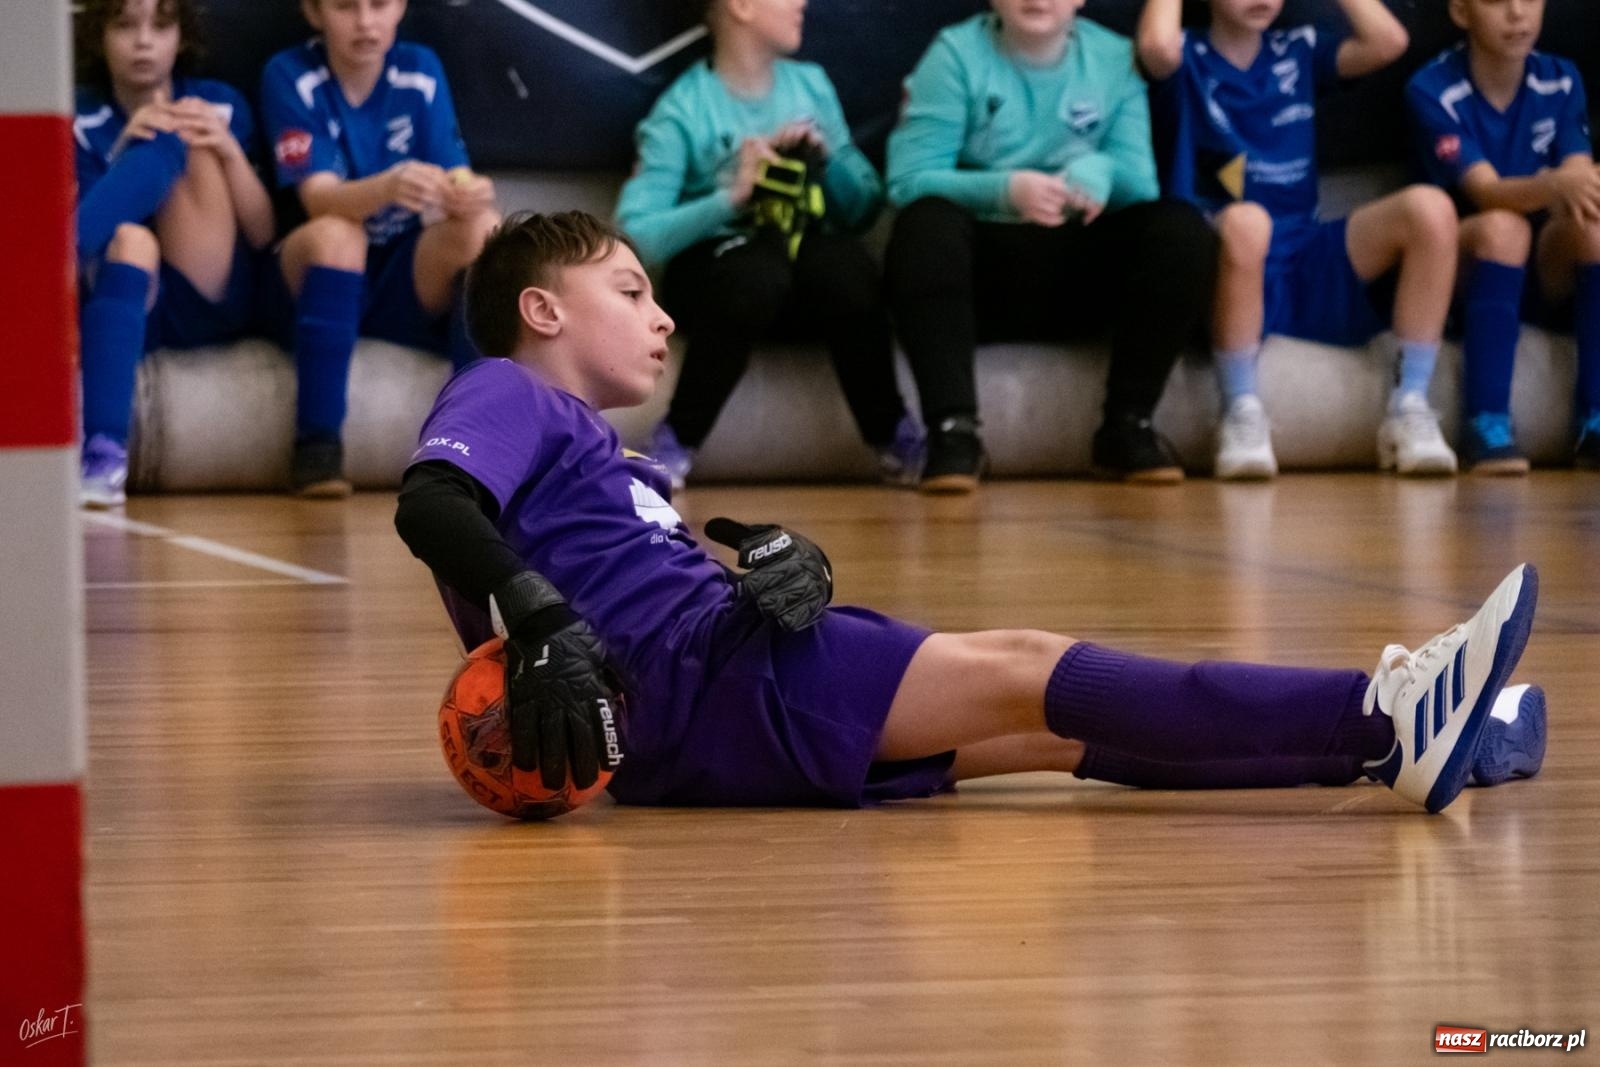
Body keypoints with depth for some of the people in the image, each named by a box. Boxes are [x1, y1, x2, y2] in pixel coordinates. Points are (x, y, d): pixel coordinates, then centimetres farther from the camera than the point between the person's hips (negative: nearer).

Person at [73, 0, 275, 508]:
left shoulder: (220, 105, 11)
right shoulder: (81, 119, 9)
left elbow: (262, 235, 5)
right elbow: (89, 220, -2)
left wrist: (230, 150, -11)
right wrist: (125, 149, -15)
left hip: (210, 305, 1)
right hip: (133, 302, -1)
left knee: (177, 144, -20)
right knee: (130, 239, -38)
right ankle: (102, 454, -58)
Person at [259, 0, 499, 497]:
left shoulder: (421, 70, 1)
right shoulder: (290, 77, -8)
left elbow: (456, 181, -10)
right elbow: (320, 198, -22)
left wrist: (470, 195, -36)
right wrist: (390, 187, -44)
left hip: (410, 285, 3)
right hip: (319, 285, -3)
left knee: (486, 230, -27)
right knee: (336, 235, -36)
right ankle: (317, 446, -30)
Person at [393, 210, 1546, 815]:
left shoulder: (595, 448, 30)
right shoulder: (505, 398, 3)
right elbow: (429, 505, -18)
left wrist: (773, 558, -4)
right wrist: (542, 620, -32)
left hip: (711, 712, 9)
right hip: (699, 679, -9)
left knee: (1057, 726, -1)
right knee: (1020, 680, -17)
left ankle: (1378, 738, -9)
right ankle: (1378, 715, -25)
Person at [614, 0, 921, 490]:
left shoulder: (811, 84, 10)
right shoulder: (682, 110, -6)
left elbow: (863, 210, 11)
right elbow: (637, 235, -16)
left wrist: (826, 158, -6)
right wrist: (730, 196, -25)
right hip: (716, 261, -3)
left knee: (848, 264, -32)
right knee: (757, 272, -38)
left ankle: (890, 434, -14)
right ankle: (677, 441, -20)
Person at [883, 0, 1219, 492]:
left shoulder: (1115, 59, 5)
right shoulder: (956, 54, -5)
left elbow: (1140, 187, -2)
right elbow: (909, 182, -14)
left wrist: (1103, 174, -26)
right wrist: (1006, 189, -31)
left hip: (1079, 270, 3)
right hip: (981, 267, -3)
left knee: (1181, 231, -22)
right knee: (927, 223, -34)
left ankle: (1127, 425, -15)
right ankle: (954, 428, -35)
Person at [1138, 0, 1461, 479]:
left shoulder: (1299, 51, 21)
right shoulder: (1186, 58, 9)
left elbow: (1388, 42, 5)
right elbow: (1157, 47, -17)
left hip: (1310, 265, 4)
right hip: (1227, 270, -4)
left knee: (1429, 208, -21)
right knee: (1244, 220, -41)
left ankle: (1409, 410, -17)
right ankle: (1241, 414, -25)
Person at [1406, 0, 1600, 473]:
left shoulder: (1561, 81, 0)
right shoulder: (1433, 91, -13)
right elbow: (1485, 190, -25)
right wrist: (1555, 186, -46)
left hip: (1550, 270, 3)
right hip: (1465, 271, -3)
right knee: (1502, 226, -36)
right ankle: (1487, 425, -35)